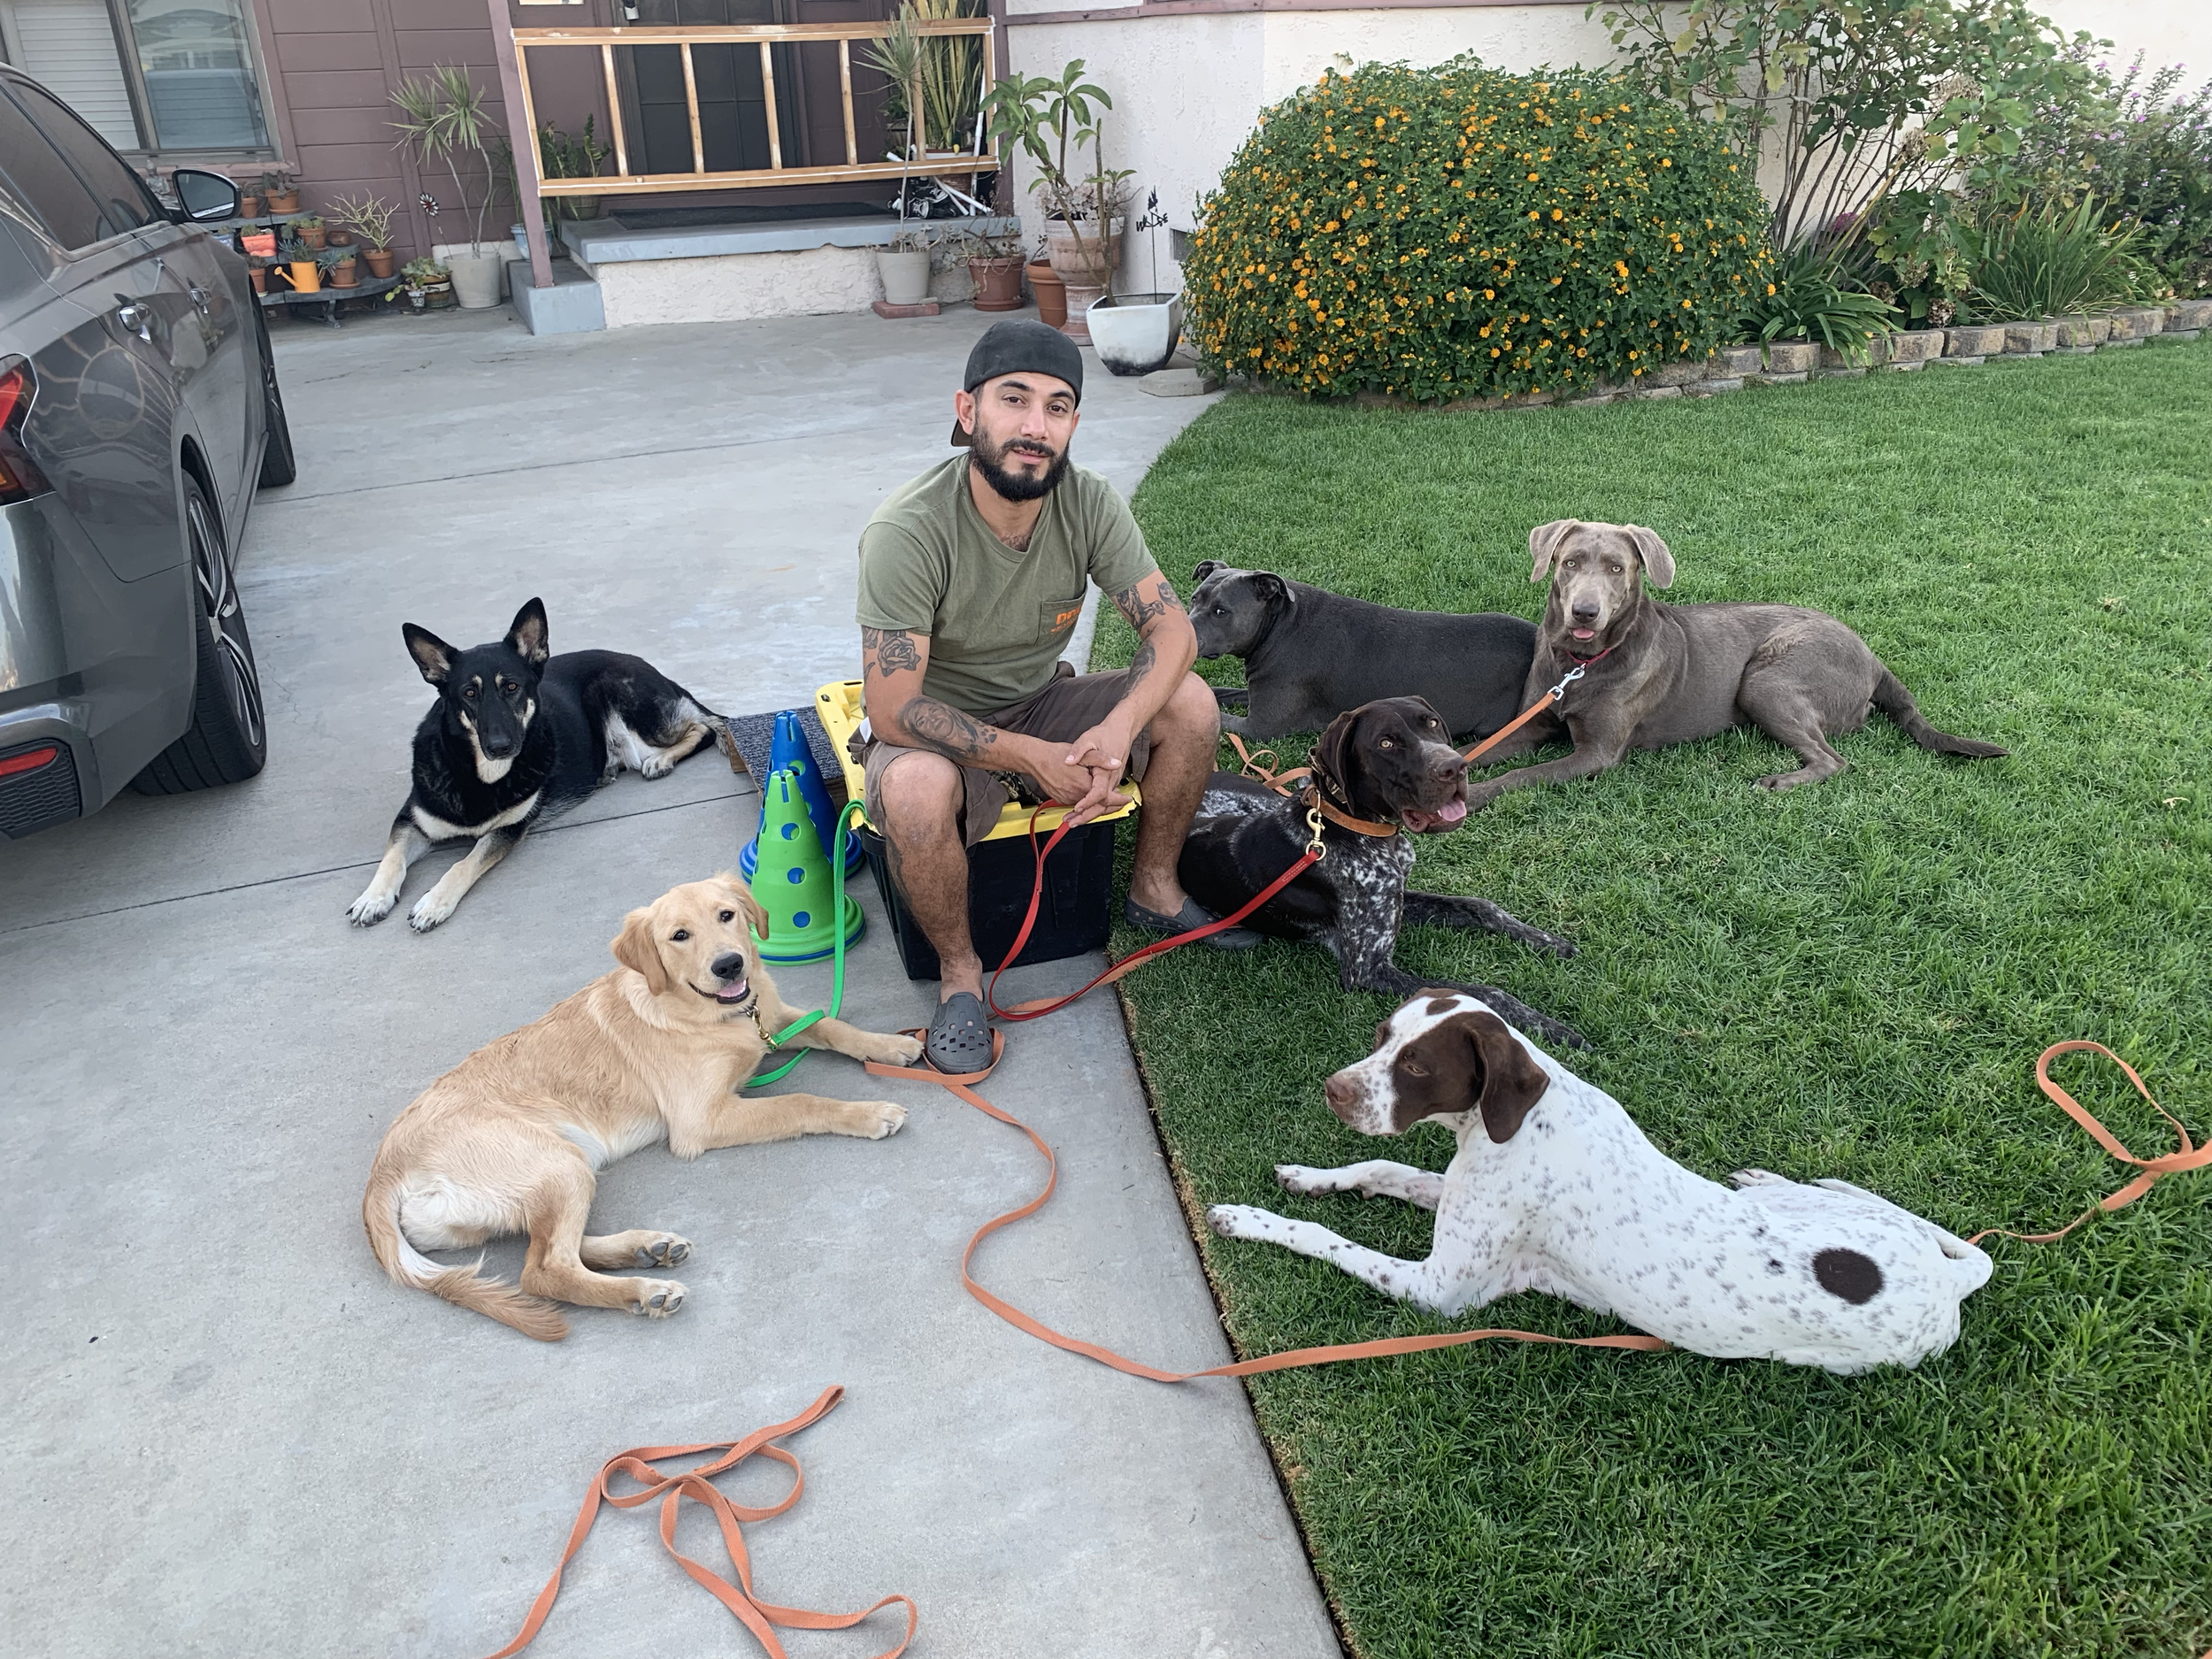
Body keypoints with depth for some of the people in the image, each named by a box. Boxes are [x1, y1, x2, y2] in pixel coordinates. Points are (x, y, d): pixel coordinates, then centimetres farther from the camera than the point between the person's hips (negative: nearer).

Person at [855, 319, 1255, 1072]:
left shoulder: (1089, 503, -15)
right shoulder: (908, 531, -29)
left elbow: (1171, 627, -15)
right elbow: (895, 712, -28)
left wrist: (1118, 728, -35)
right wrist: (1038, 759, -31)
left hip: (1042, 705, 5)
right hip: (933, 729, -4)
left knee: (1191, 703, -16)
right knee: (917, 791, -38)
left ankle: (1154, 890, 8)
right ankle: (960, 968, -9)